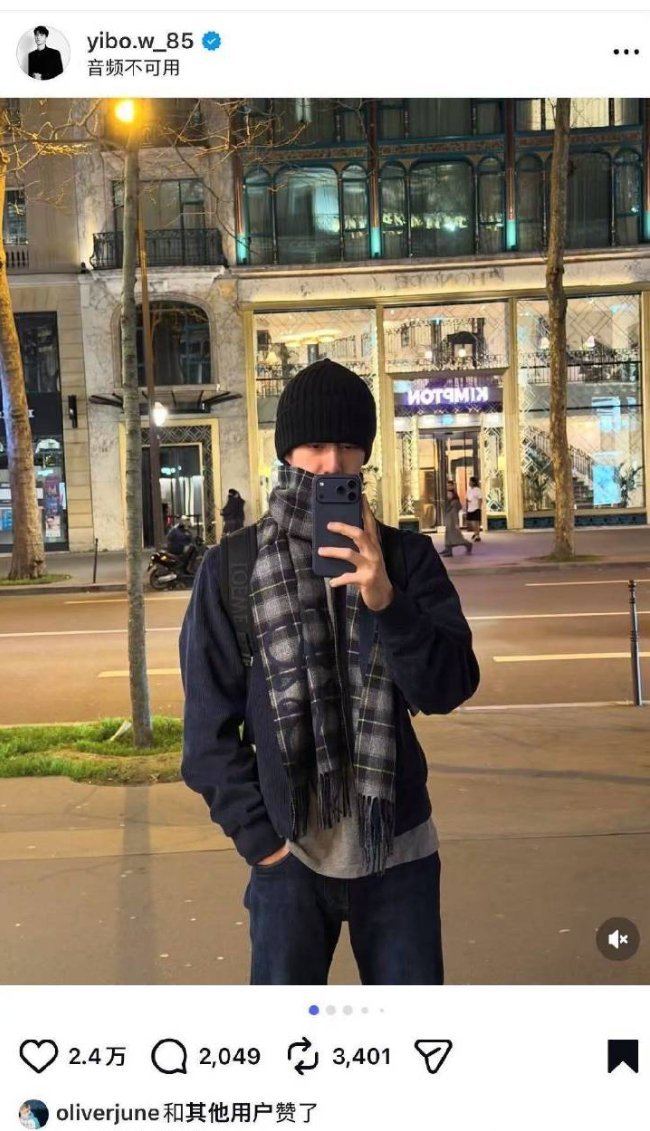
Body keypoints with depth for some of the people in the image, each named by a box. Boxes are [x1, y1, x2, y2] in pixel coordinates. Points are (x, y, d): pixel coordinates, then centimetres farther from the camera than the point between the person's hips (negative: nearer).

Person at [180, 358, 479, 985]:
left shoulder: (407, 556, -2)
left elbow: (449, 688, -10)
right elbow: (209, 723, -1)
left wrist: (384, 599, -25)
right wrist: (259, 836, -5)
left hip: (398, 847, 1)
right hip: (290, 854, -1)